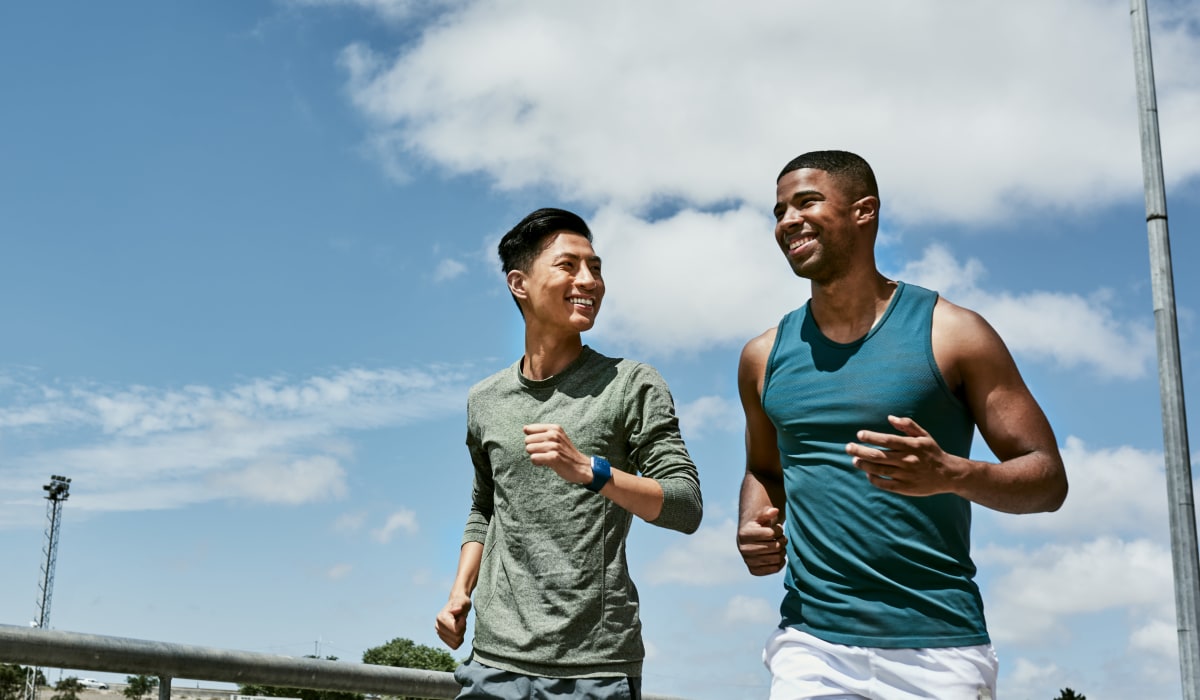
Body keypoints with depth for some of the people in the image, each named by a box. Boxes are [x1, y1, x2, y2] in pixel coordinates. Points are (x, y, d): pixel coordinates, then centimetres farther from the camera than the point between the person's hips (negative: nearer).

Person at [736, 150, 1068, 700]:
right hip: (810, 648, 3)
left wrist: (951, 474, -20)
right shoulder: (765, 357, 9)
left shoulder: (950, 333, -1)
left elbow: (1048, 478, -1)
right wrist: (752, 528, 3)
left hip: (938, 650, -2)